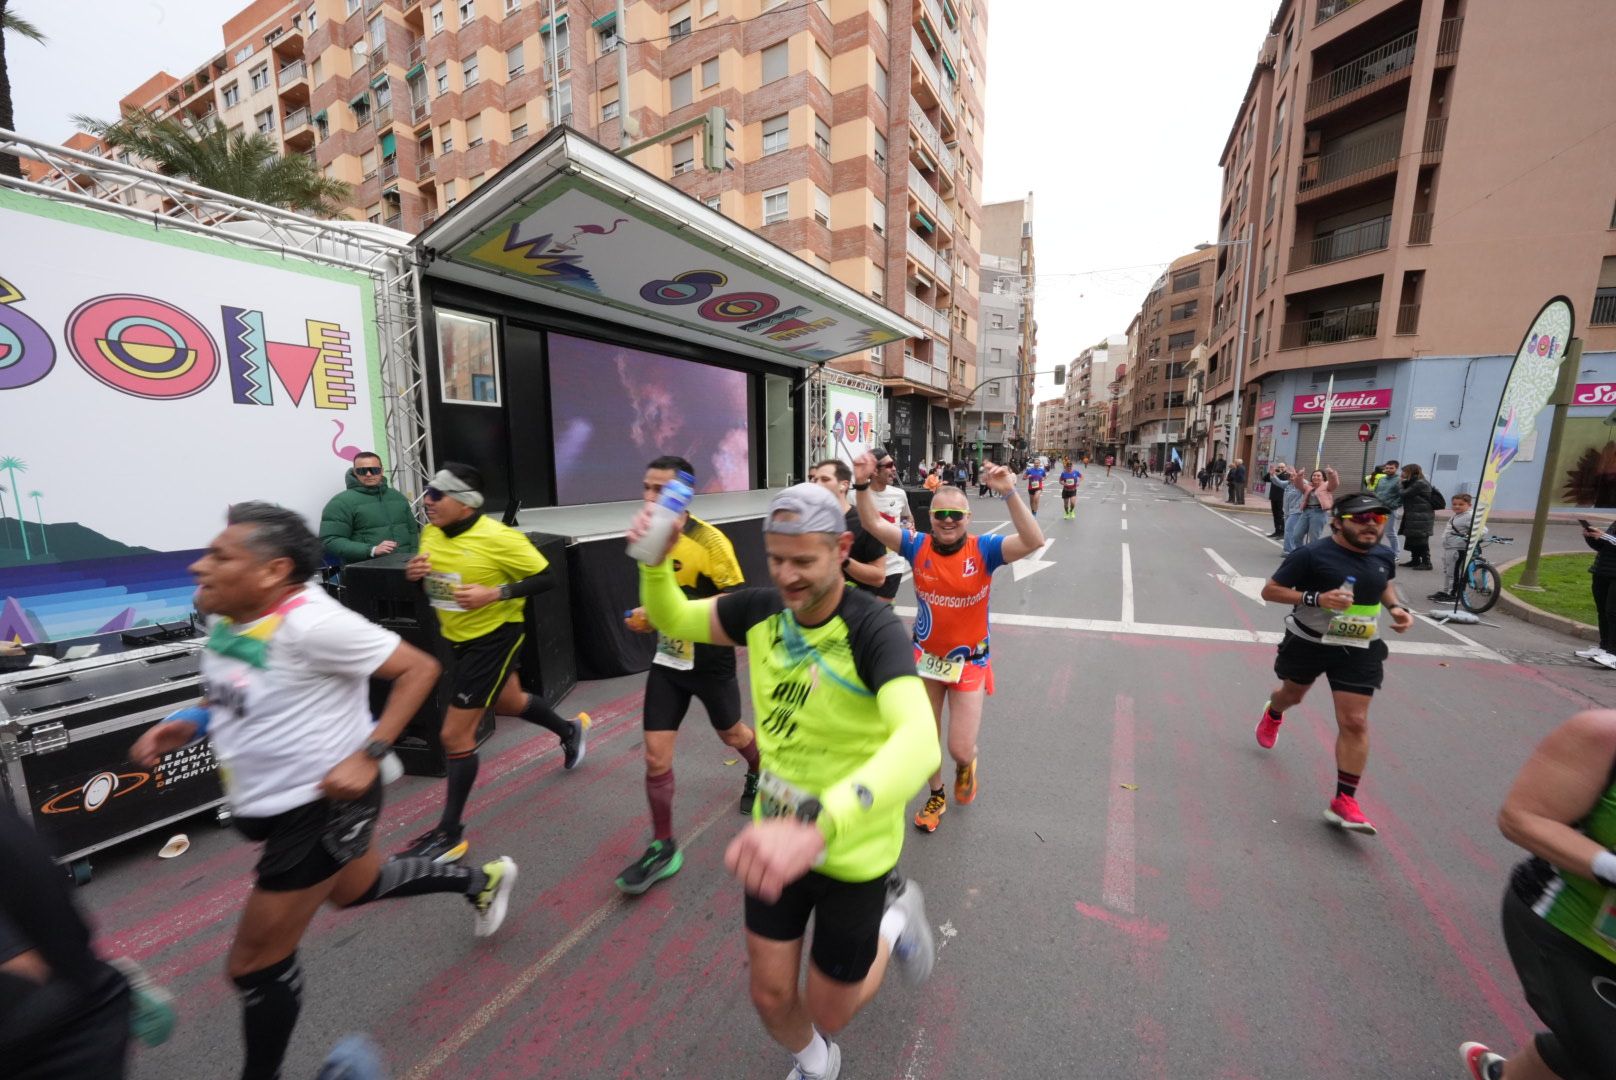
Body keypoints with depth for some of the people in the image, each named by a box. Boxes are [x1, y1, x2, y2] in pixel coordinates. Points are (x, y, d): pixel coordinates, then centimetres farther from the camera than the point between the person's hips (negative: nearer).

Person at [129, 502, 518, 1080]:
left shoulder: (310, 622, -28)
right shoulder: (225, 618, -2)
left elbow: (420, 668, -24)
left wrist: (368, 755, -27)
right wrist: (188, 722, -1)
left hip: (322, 806, -9)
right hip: (271, 805, 9)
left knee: (256, 963, 7)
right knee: (356, 889, 29)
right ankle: (482, 881, 49)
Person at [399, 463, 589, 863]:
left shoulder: (499, 538, -24)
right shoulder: (430, 533, -3)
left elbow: (546, 577, -18)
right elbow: (435, 576, 12)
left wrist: (495, 593, -29)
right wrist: (415, 573, -11)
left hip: (494, 638, -8)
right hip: (457, 638, 8)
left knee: (455, 736, -3)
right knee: (510, 704, 27)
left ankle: (449, 834, 16)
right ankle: (570, 730, 55)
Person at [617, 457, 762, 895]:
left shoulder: (710, 541, -22)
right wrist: (649, 614, -2)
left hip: (710, 661, -4)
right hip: (667, 659, 5)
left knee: (731, 733, 20)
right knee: (655, 756, 2)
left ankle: (758, 774, 54)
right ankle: (663, 847, 22)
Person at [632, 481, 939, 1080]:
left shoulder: (873, 628, -29)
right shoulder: (762, 609, -12)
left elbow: (917, 741, -44)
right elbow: (672, 618, 1)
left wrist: (816, 828, -60)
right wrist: (654, 562, -21)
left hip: (852, 848, -4)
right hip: (774, 837, 4)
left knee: (828, 1013, 16)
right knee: (770, 996, 17)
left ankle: (895, 920, 46)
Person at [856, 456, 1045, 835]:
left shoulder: (983, 549, -16)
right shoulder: (918, 546, -10)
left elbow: (1033, 541, -30)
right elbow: (873, 524, -16)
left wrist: (1009, 493, -42)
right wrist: (861, 485, -32)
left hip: (969, 661, -2)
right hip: (926, 657, 3)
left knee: (961, 749, 2)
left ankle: (966, 766, 42)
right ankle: (937, 795, 46)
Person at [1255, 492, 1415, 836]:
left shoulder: (1383, 556, 0)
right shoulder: (1312, 555, -18)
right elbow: (1270, 590, -16)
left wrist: (1396, 606, 3)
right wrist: (1316, 597, -29)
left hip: (1358, 650, 3)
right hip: (1307, 642, -3)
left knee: (1355, 723, -5)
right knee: (1293, 694, 22)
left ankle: (1344, 802, 3)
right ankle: (1273, 714, 60)